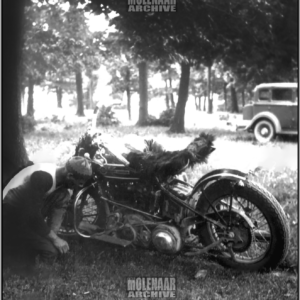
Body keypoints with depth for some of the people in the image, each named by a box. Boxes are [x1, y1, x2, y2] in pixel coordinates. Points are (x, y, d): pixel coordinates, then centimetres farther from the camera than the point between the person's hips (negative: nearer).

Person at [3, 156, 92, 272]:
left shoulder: (60, 175, -2)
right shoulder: (43, 177, -31)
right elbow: (32, 214, -28)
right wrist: (54, 239, -21)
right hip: (10, 215, -9)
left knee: (63, 196, -8)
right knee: (51, 251, -17)